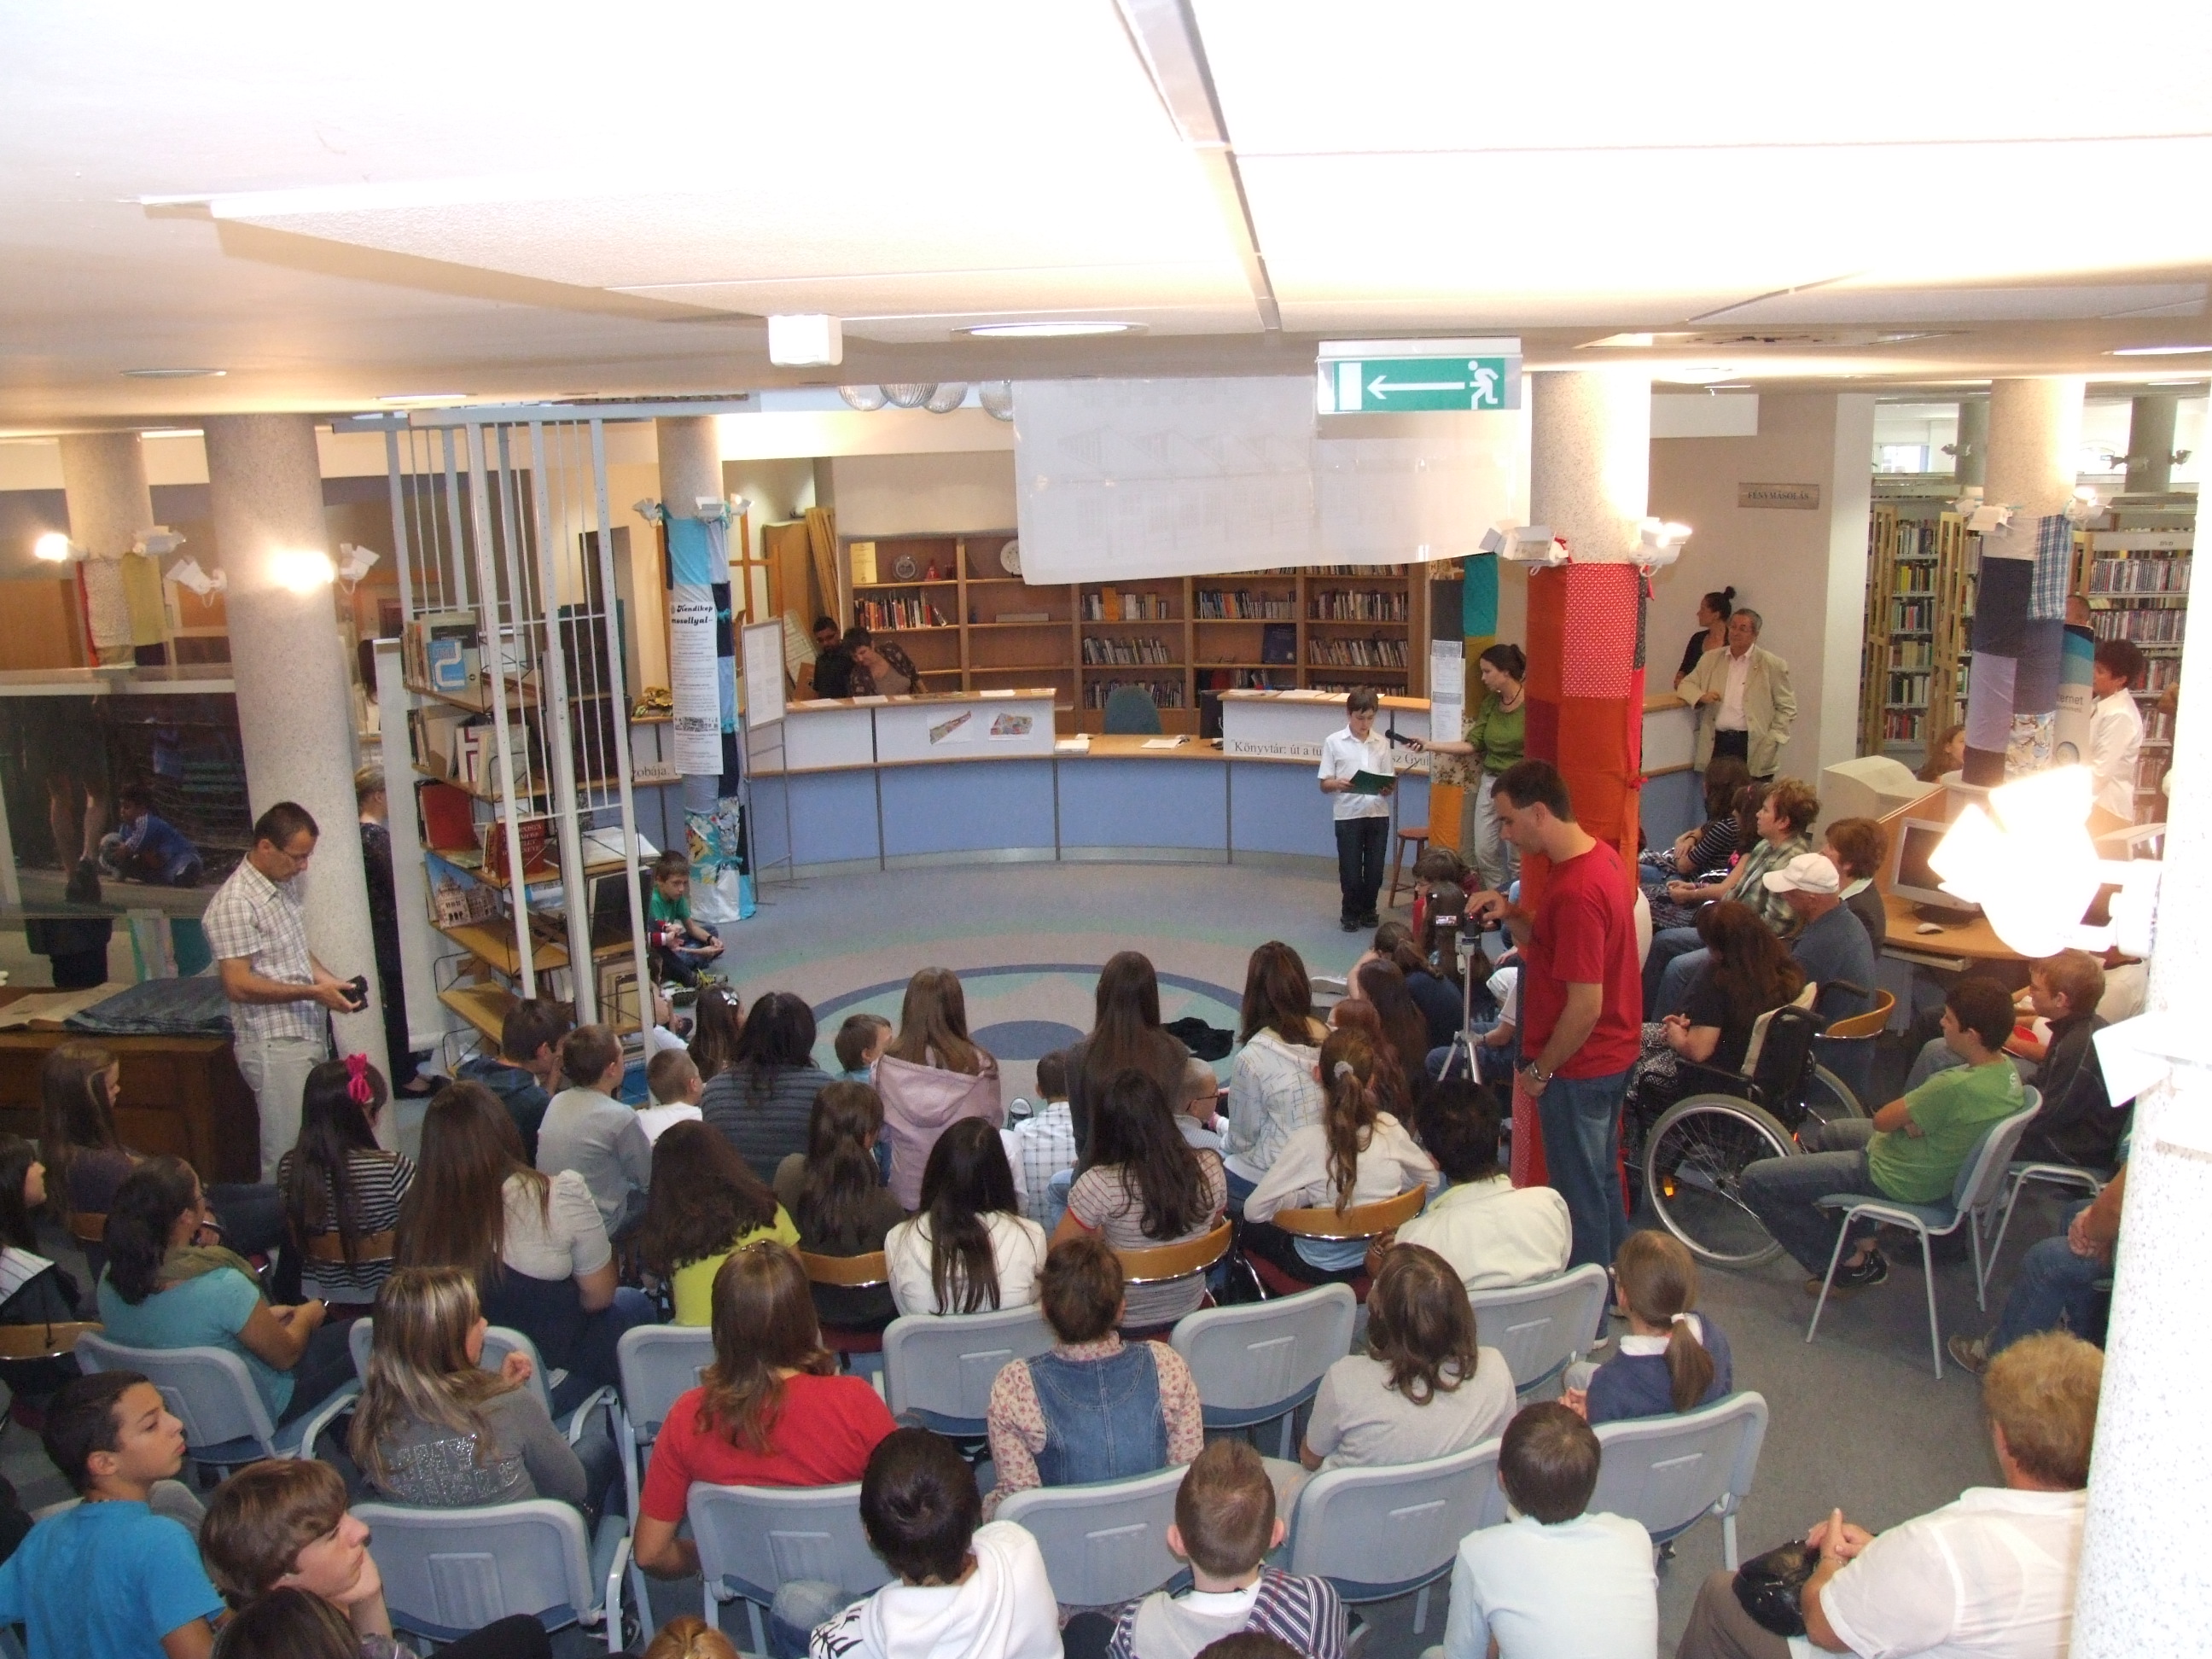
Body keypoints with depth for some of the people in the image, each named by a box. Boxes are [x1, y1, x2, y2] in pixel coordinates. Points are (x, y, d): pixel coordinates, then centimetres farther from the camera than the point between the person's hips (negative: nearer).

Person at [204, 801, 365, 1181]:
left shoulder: (284, 886, 9)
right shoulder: (234, 903, -18)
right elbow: (238, 985, -22)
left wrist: (331, 982, 5)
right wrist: (312, 992, -22)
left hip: (308, 1034, 9)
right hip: (275, 1045, -9)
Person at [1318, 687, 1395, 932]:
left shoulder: (1382, 743, 7)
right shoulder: (1334, 742, -1)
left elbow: (1391, 781, 9)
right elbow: (1324, 784, -1)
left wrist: (1388, 789, -14)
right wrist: (1338, 784, -22)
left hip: (1378, 814, 2)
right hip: (1348, 815, -2)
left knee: (1375, 868, 6)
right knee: (1350, 869, 2)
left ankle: (1367, 909, 28)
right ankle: (1350, 913, 22)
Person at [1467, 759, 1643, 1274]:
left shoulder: (1576, 892, -29)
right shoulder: (1599, 855, 2)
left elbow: (1586, 1006, -29)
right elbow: (1554, 943, 12)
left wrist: (1539, 1070, -16)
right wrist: (1510, 914, -6)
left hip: (1578, 1066, -10)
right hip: (1612, 1054, 10)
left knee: (1580, 1192, 7)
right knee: (1602, 1176, 24)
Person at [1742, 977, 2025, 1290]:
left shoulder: (1956, 1088, -36)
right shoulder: (2006, 1069, -8)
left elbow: (1882, 1121, -24)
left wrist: (1906, 1114, -6)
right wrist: (1914, 1116, -14)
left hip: (1897, 1183, -10)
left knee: (1757, 1180, -7)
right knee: (1830, 1132, 35)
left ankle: (1847, 1267, 7)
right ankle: (1866, 1249, 28)